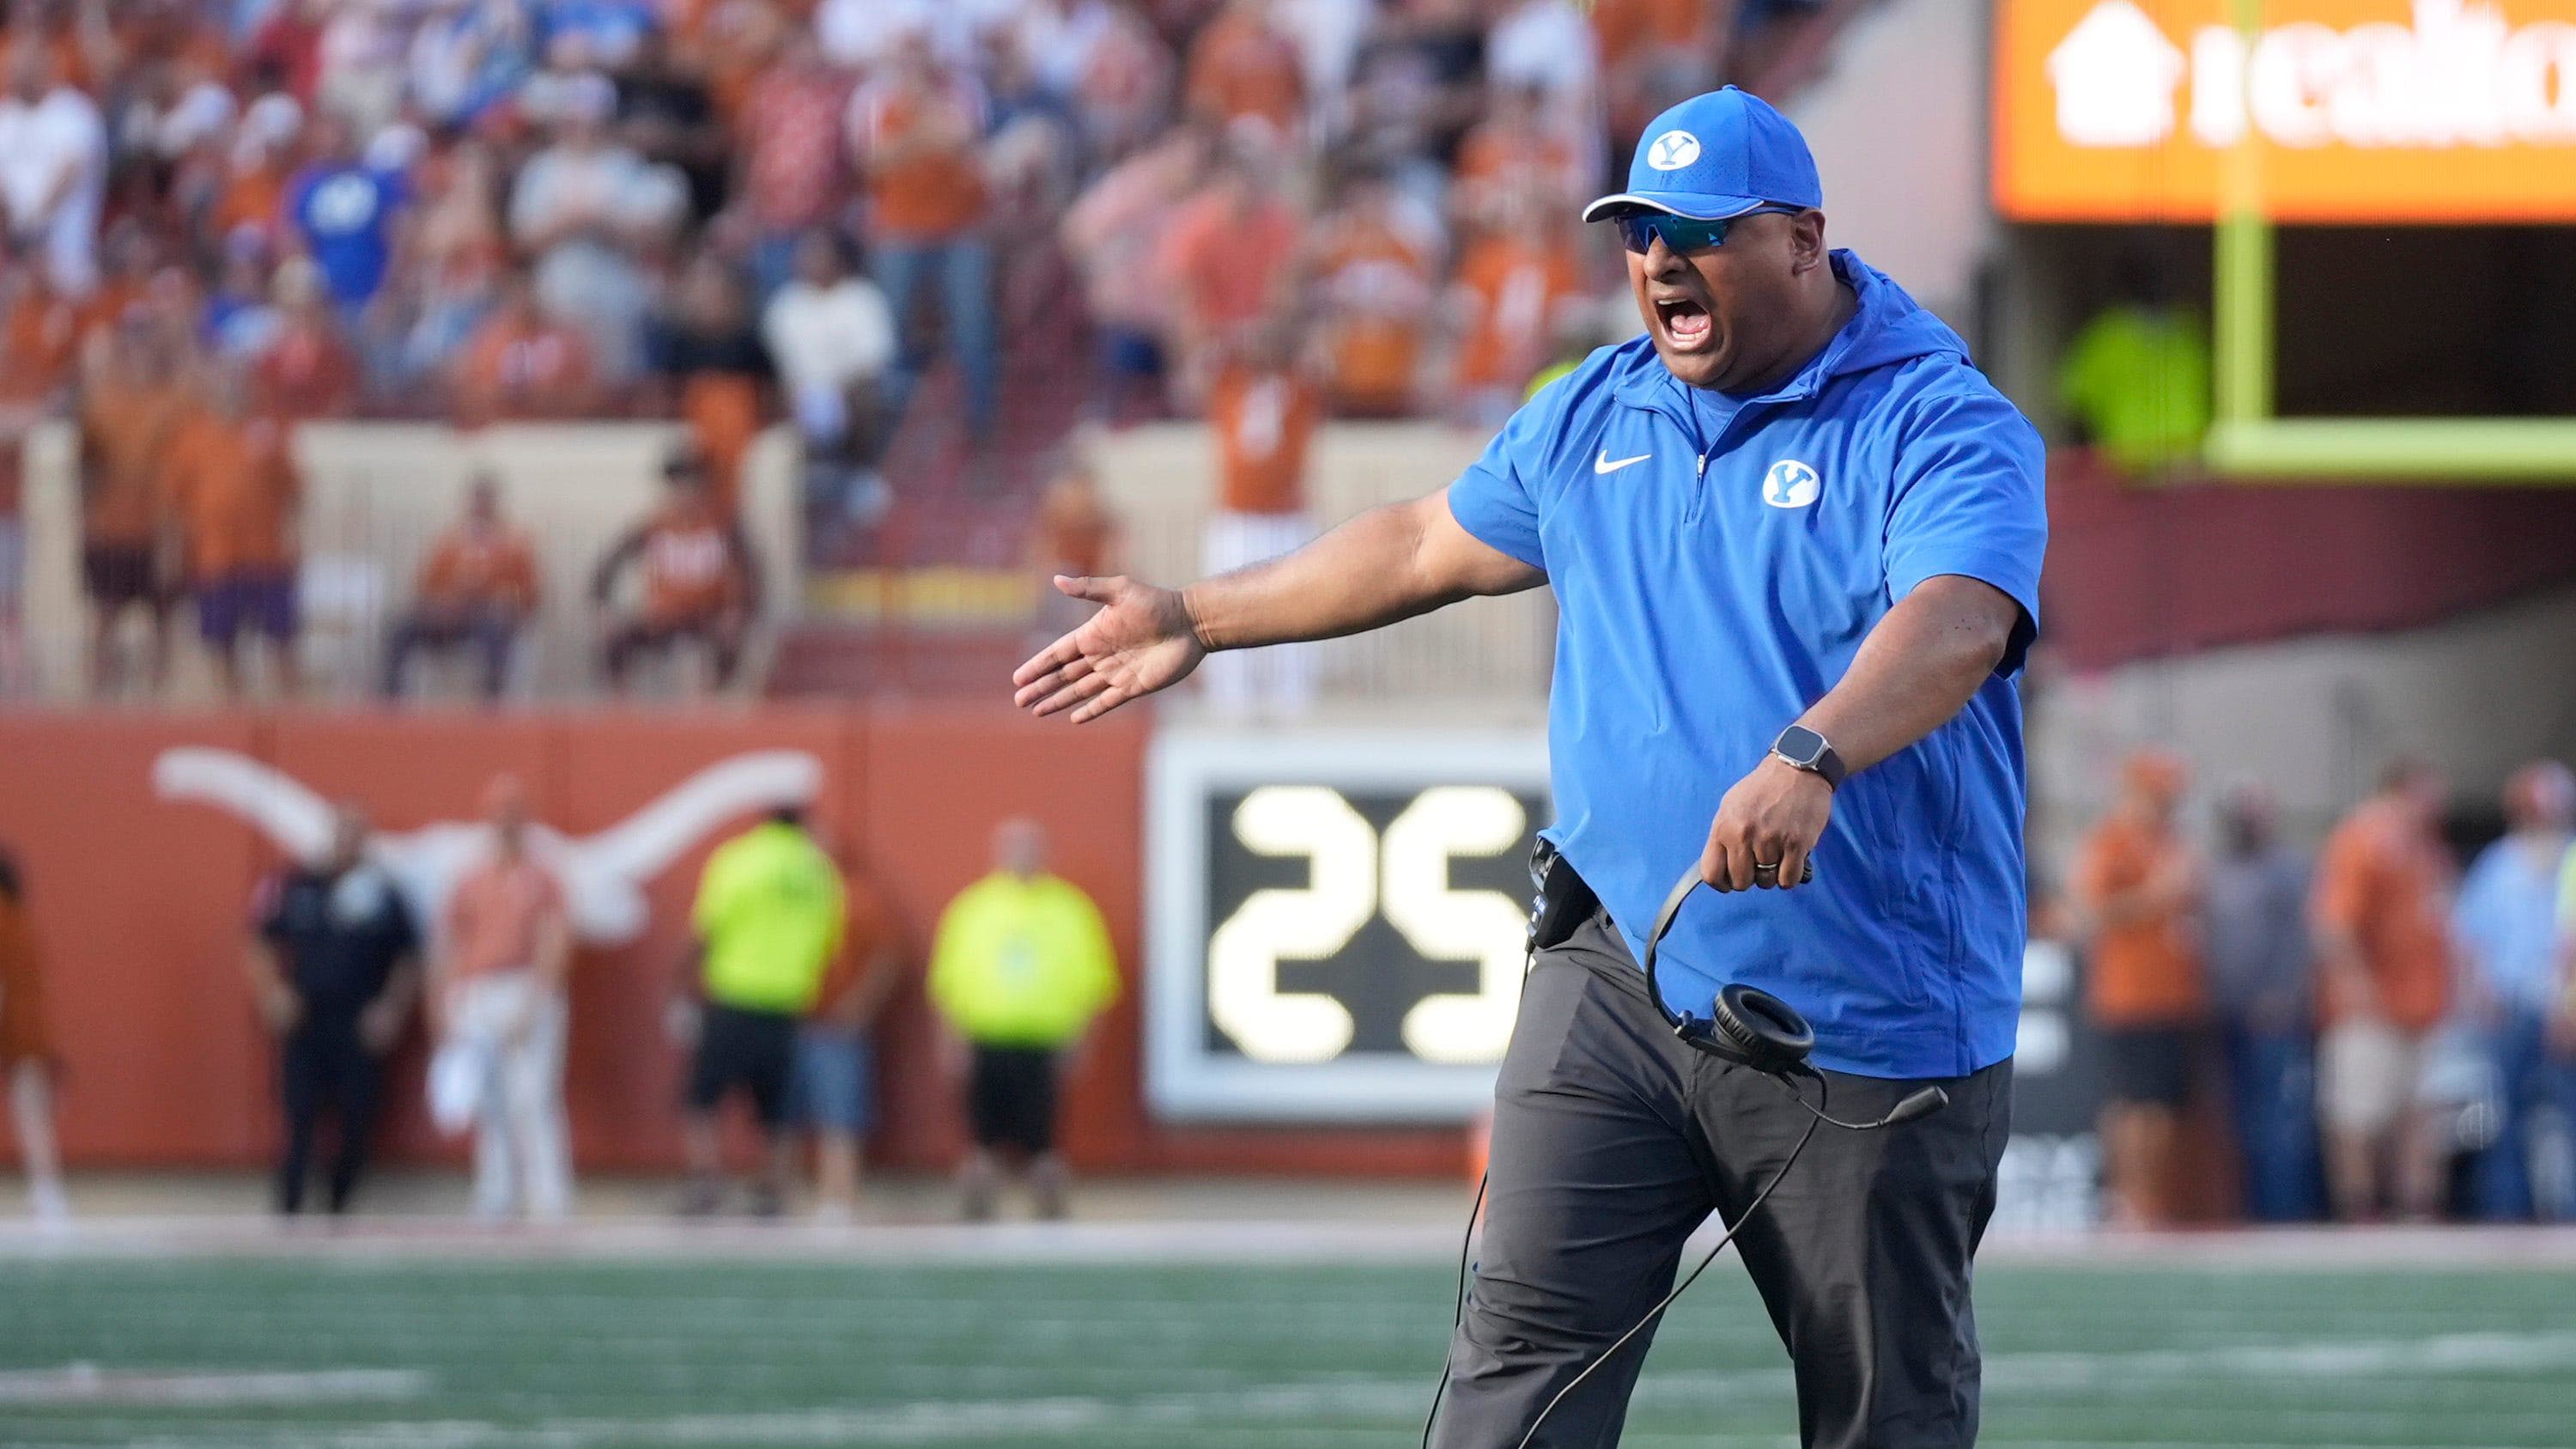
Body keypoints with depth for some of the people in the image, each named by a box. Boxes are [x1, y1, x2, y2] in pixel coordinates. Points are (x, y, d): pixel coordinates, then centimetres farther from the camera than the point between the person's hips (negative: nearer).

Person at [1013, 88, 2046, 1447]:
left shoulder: (1946, 429, -11)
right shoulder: (1593, 416, 12)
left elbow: (1955, 623, -29)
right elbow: (1425, 544, 28)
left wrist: (1809, 761, -47)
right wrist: (1198, 620, 34)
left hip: (1867, 1019, -5)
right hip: (1618, 976, 5)